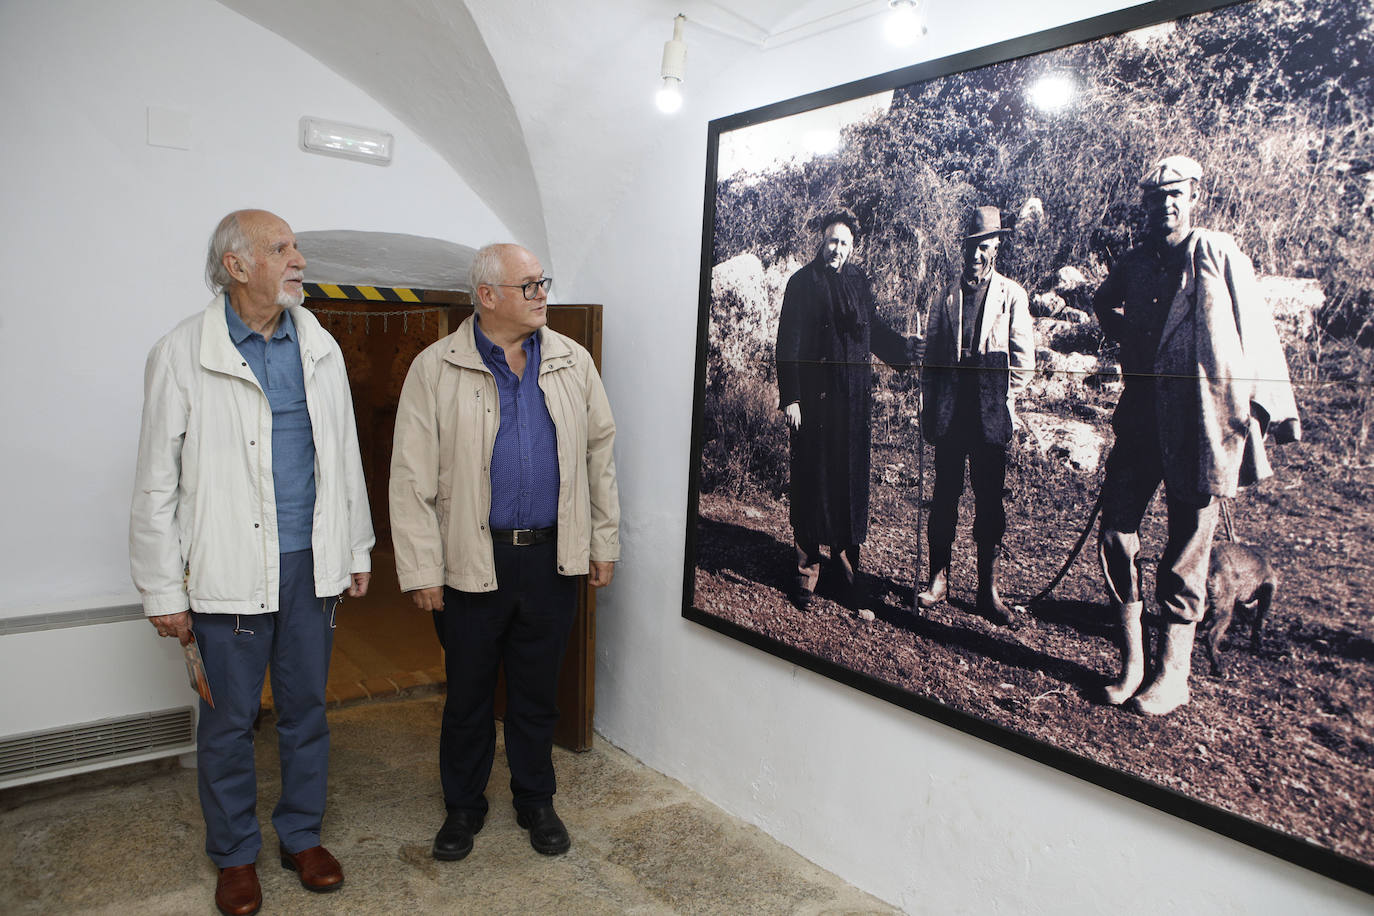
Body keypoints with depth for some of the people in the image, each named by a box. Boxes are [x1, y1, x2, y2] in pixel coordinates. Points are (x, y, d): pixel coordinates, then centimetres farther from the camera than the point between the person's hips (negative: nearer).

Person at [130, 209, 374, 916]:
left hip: (311, 564, 4)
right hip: (229, 570, -3)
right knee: (229, 719, 10)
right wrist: (165, 591, -5)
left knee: (306, 708, 14)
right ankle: (235, 854, 31)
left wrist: (356, 549, 12)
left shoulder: (320, 347, 6)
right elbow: (157, 485, -5)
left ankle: (302, 836, 34)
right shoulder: (182, 354, -6)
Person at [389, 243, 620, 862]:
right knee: (467, 691, 14)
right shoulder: (435, 369, -5)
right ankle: (463, 806, 35)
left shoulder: (572, 362, 4)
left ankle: (535, 801, 35)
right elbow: (412, 477, -6)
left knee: (537, 690, 15)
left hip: (553, 558, 2)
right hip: (472, 562, -2)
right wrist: (421, 571, -8)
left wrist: (604, 542, 7)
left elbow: (599, 453, 9)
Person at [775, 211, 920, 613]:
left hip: (853, 398, 4)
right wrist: (790, 397, -11)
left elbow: (875, 331, 19)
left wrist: (906, 346, 3)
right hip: (813, 398, -4)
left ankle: (848, 571, 17)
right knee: (810, 478, 1)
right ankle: (807, 571, 13)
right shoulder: (802, 282, -2)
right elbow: (788, 344, -6)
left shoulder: (860, 283, 11)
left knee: (850, 479, 7)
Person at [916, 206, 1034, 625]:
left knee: (990, 504, 4)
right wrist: (930, 410, 7)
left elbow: (1024, 361, 3)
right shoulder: (947, 296, 10)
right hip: (950, 415, 2)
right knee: (944, 499, 7)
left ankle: (989, 590, 13)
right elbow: (931, 357, 12)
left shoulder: (1012, 296, 4)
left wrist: (1001, 401, -2)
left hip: (990, 418, -2)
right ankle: (938, 579, 17)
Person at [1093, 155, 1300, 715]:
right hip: (1141, 417, 4)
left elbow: (1256, 332, -3)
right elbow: (1104, 303, 34)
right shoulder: (1134, 264, 11)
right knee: (1115, 533, 0)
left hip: (1201, 423, -4)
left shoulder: (1219, 255, -1)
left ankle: (1173, 676, 15)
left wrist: (1272, 407, -8)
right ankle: (1131, 663, 14)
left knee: (1185, 552, 2)